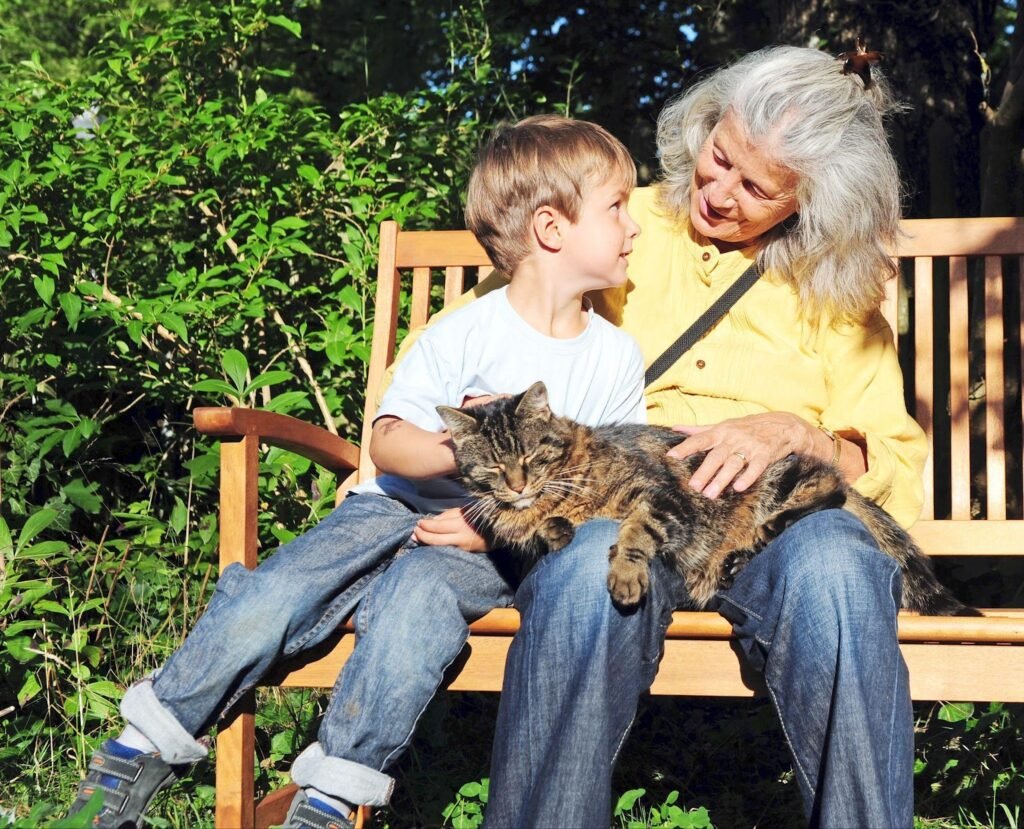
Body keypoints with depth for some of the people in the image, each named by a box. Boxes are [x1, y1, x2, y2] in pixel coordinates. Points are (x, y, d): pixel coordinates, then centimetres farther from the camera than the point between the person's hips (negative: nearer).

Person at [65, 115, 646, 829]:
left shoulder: (618, 357, 3)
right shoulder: (464, 335, -5)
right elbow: (388, 444, -5)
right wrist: (460, 451, -27)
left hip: (496, 545, 0)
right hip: (401, 505, 0)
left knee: (419, 593, -34)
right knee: (272, 597, -23)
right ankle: (142, 750, -4)